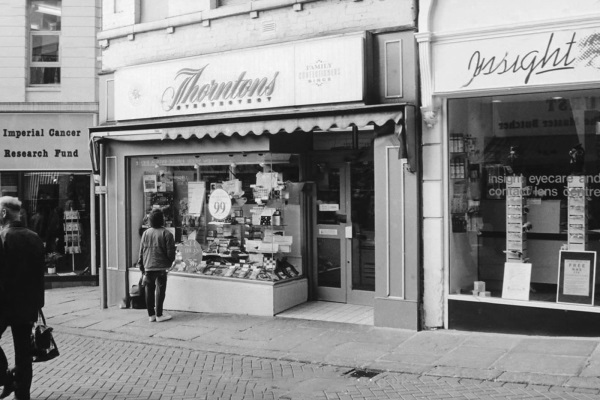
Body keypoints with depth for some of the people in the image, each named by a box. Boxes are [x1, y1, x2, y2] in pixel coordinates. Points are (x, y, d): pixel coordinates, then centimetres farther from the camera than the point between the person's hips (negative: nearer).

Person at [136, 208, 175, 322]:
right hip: (161, 267, -4)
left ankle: (151, 315, 16)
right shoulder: (166, 234, -9)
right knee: (160, 290, 3)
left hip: (148, 267, 4)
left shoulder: (146, 233, 5)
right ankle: (159, 315, 6)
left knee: (149, 291, 10)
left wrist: (141, 266, 15)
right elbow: (170, 252, -8)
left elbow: (141, 251, 8)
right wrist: (169, 262, 11)